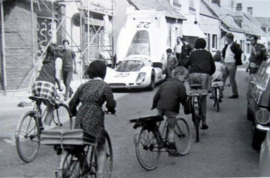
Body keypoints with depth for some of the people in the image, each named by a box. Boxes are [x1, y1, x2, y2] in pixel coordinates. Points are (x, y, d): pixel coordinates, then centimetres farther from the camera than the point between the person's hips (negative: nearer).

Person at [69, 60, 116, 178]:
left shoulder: (83, 86, 13)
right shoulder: (104, 86, -2)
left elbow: (72, 103, 13)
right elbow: (111, 104, -4)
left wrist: (74, 113, 31)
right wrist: (111, 110, 18)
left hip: (80, 119, 5)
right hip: (94, 120, -5)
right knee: (101, 149, 8)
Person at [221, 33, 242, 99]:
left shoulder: (235, 46, -11)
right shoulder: (226, 46, 14)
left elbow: (240, 51, -23)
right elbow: (223, 51, 29)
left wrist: (235, 58, -14)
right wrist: (224, 58, 16)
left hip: (232, 64, -8)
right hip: (226, 64, 8)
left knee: (232, 79, -3)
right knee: (222, 78, 8)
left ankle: (235, 94, 7)